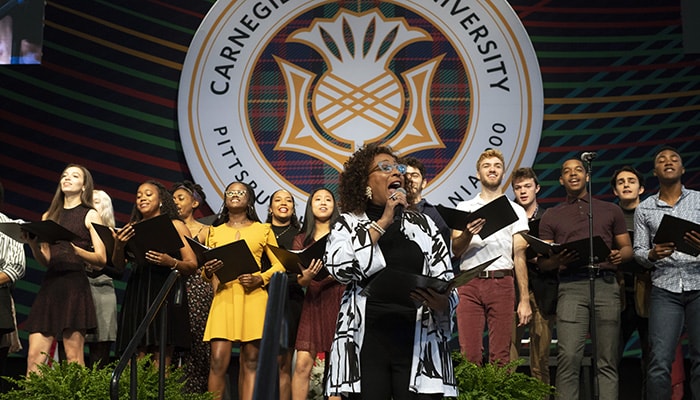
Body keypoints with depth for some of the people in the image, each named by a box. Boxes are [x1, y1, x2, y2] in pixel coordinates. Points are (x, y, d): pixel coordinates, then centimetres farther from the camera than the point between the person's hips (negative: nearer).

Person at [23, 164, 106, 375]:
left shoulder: (90, 215, 8)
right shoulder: (49, 216, 20)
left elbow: (101, 259, -2)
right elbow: (45, 260, 16)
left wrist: (74, 249, -18)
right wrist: (33, 244, -4)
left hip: (75, 286, -4)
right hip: (49, 285, 4)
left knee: (74, 359, -8)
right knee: (34, 357, -5)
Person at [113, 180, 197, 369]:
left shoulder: (175, 226, 9)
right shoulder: (131, 228, 19)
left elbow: (192, 265, 2)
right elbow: (119, 266, 12)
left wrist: (171, 262, -17)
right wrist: (119, 245, -8)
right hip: (136, 295, 3)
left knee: (161, 358, -10)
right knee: (135, 357, -5)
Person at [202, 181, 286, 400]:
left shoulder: (263, 230, 13)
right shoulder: (215, 231, 18)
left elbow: (279, 265, 8)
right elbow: (204, 272, 16)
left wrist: (261, 279, -9)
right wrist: (208, 271, -8)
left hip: (253, 297, -1)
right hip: (224, 297, 1)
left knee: (251, 361, -2)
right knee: (218, 360, -11)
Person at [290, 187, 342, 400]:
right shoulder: (301, 239, 14)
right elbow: (300, 280, 7)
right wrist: (306, 277, -16)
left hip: (339, 300, -2)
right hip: (314, 302, 2)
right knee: (302, 364, -8)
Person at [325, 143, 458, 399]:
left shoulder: (423, 224, 13)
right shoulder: (348, 224, 9)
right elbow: (340, 268, -12)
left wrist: (439, 302, -14)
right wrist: (383, 222, -9)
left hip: (418, 344, 1)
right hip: (366, 342, -1)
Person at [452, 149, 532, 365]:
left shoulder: (515, 210, 14)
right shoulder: (464, 208, 16)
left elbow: (520, 255, 7)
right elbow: (455, 250, 6)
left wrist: (524, 299, -2)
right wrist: (468, 233, -17)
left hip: (501, 282, 0)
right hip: (469, 282, 0)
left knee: (501, 355, -3)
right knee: (469, 353, -6)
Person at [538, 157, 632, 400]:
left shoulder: (611, 211, 20)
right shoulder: (552, 216, 17)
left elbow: (627, 248, 17)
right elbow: (542, 262, 11)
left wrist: (620, 256, -7)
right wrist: (558, 260, -11)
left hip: (606, 283, 1)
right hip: (571, 286, -1)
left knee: (607, 360, -2)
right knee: (568, 357, -13)